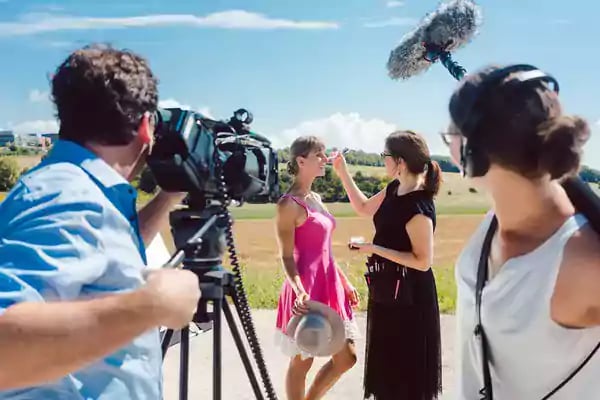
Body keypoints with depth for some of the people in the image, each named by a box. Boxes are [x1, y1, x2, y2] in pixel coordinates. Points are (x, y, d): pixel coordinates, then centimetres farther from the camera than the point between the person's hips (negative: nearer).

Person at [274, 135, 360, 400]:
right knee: (302, 361, 6)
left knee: (347, 358, 13)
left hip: (330, 285, 9)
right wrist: (300, 291, -30)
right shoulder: (289, 204, -13)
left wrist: (344, 282, 18)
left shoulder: (316, 199, 12)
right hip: (307, 290, -9)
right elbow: (286, 258, -15)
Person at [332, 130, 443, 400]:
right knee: (387, 364, 22)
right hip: (387, 290, 9)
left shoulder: (418, 207, -25)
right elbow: (364, 208, 16)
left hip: (408, 296, -9)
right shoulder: (395, 189, 1)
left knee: (406, 370, 8)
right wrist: (342, 173, 9)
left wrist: (374, 249, -22)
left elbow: (423, 261, -23)